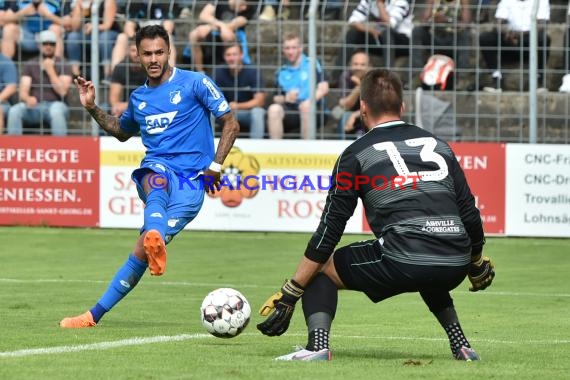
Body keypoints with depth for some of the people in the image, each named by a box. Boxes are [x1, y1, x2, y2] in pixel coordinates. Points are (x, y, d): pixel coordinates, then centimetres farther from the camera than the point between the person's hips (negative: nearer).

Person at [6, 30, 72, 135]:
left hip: (54, 104, -2)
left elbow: (62, 91, -6)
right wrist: (28, 98, -23)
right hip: (34, 107, 2)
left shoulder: (63, 66, 7)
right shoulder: (29, 65, 12)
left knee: (56, 111, -39)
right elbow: (23, 92, 1)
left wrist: (50, 70, -9)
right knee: (14, 111, -29)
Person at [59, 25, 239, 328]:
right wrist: (92, 108, 24)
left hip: (190, 181, -2)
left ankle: (95, 314, -19)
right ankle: (154, 238, -73)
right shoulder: (139, 97, 19)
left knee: (141, 252, -18)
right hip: (155, 168, 2)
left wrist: (215, 166, -3)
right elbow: (122, 132, 39)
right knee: (156, 181, -40)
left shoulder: (195, 83, 3)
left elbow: (231, 124, 5)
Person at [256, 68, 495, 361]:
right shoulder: (438, 145, 20)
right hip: (453, 269, 5)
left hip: (401, 265, -5)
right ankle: (460, 345, 28)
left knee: (321, 269, 15)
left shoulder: (356, 154, 8)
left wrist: (289, 295, 11)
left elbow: (329, 230, 6)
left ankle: (317, 345, -7)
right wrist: (477, 265, 39)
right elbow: (470, 216, 20)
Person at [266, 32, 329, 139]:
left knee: (306, 105, -36)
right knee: (274, 109, -28)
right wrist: (285, 98, -12)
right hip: (289, 111, 2)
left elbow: (323, 88, -1)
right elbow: (276, 98, 12)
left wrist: (311, 100, -19)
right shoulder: (281, 72, 19)